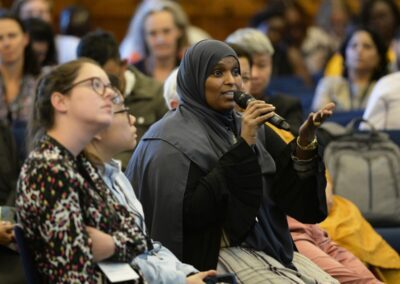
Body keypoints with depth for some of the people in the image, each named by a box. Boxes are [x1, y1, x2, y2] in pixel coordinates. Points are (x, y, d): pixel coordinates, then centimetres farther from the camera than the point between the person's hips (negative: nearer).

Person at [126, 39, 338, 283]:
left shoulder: (250, 129, 12)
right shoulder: (174, 140, -6)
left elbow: (290, 195, 6)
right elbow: (190, 212, -19)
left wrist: (305, 145, -13)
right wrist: (242, 147, -19)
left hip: (270, 247, 7)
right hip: (215, 255, -6)